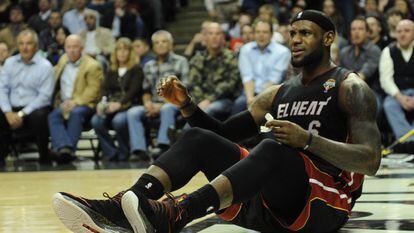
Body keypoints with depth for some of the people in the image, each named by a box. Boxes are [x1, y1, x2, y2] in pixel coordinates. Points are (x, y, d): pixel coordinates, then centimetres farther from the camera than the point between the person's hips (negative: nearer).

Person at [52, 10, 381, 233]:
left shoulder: (350, 88, 0)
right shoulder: (278, 94, 20)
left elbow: (371, 161, -13)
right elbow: (225, 133, 20)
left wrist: (308, 139, -24)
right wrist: (187, 105, 2)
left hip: (325, 204, -7)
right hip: (273, 202, 7)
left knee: (273, 149, -36)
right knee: (200, 139, -9)